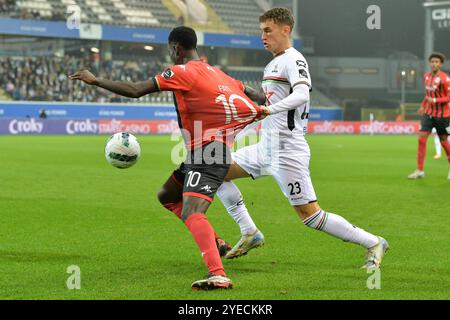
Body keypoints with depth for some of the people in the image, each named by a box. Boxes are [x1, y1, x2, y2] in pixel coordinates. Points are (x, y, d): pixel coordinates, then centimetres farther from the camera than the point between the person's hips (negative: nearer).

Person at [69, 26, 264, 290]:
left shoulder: (183, 71, -9)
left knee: (191, 214, -24)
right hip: (199, 153, 10)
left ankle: (218, 275, -40)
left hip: (207, 152, -10)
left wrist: (95, 81, -5)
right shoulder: (215, 72, 17)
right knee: (167, 197, 24)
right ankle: (215, 245, 22)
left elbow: (135, 91, -13)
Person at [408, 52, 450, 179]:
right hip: (428, 113, 5)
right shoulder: (426, 76, 4)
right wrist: (423, 106, 14)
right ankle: (420, 171, -3)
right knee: (422, 138, -6)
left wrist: (435, 100, -24)